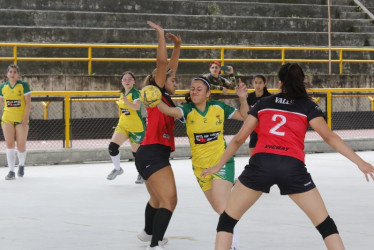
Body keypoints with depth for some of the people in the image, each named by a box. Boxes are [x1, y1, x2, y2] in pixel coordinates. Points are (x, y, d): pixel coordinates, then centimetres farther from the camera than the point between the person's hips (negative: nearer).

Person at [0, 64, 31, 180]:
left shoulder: (24, 85, -4)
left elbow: (28, 102, -6)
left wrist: (26, 117, -15)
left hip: (21, 119, -2)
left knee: (21, 145, 2)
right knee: (10, 144, -9)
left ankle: (21, 165, 31)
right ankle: (11, 171, -8)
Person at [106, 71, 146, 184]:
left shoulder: (135, 93, -16)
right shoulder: (122, 93, 6)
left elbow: (137, 107, -35)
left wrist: (126, 101, -52)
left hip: (136, 127, -6)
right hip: (123, 125, 6)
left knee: (136, 151, 4)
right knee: (113, 146, -13)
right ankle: (117, 169, 9)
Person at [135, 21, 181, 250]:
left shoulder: (166, 97, 16)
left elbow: (171, 67, 25)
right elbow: (162, 63, -14)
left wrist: (177, 46, 22)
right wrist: (161, 35, -10)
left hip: (153, 154, 10)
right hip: (153, 154, -10)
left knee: (158, 199, 29)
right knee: (169, 201, -20)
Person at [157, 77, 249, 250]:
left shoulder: (218, 107, -6)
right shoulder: (187, 110, -9)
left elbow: (244, 116, 7)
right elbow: (169, 111, -31)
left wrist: (243, 99, -9)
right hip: (200, 166, 3)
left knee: (220, 205, -19)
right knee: (219, 209, 13)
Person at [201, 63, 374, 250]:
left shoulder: (263, 103, 20)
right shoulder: (307, 106, 14)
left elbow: (239, 138, 22)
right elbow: (328, 136, 1)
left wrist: (219, 165, 33)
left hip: (261, 162, 1)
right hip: (293, 166, -1)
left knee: (227, 219, 15)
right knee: (324, 223, 11)